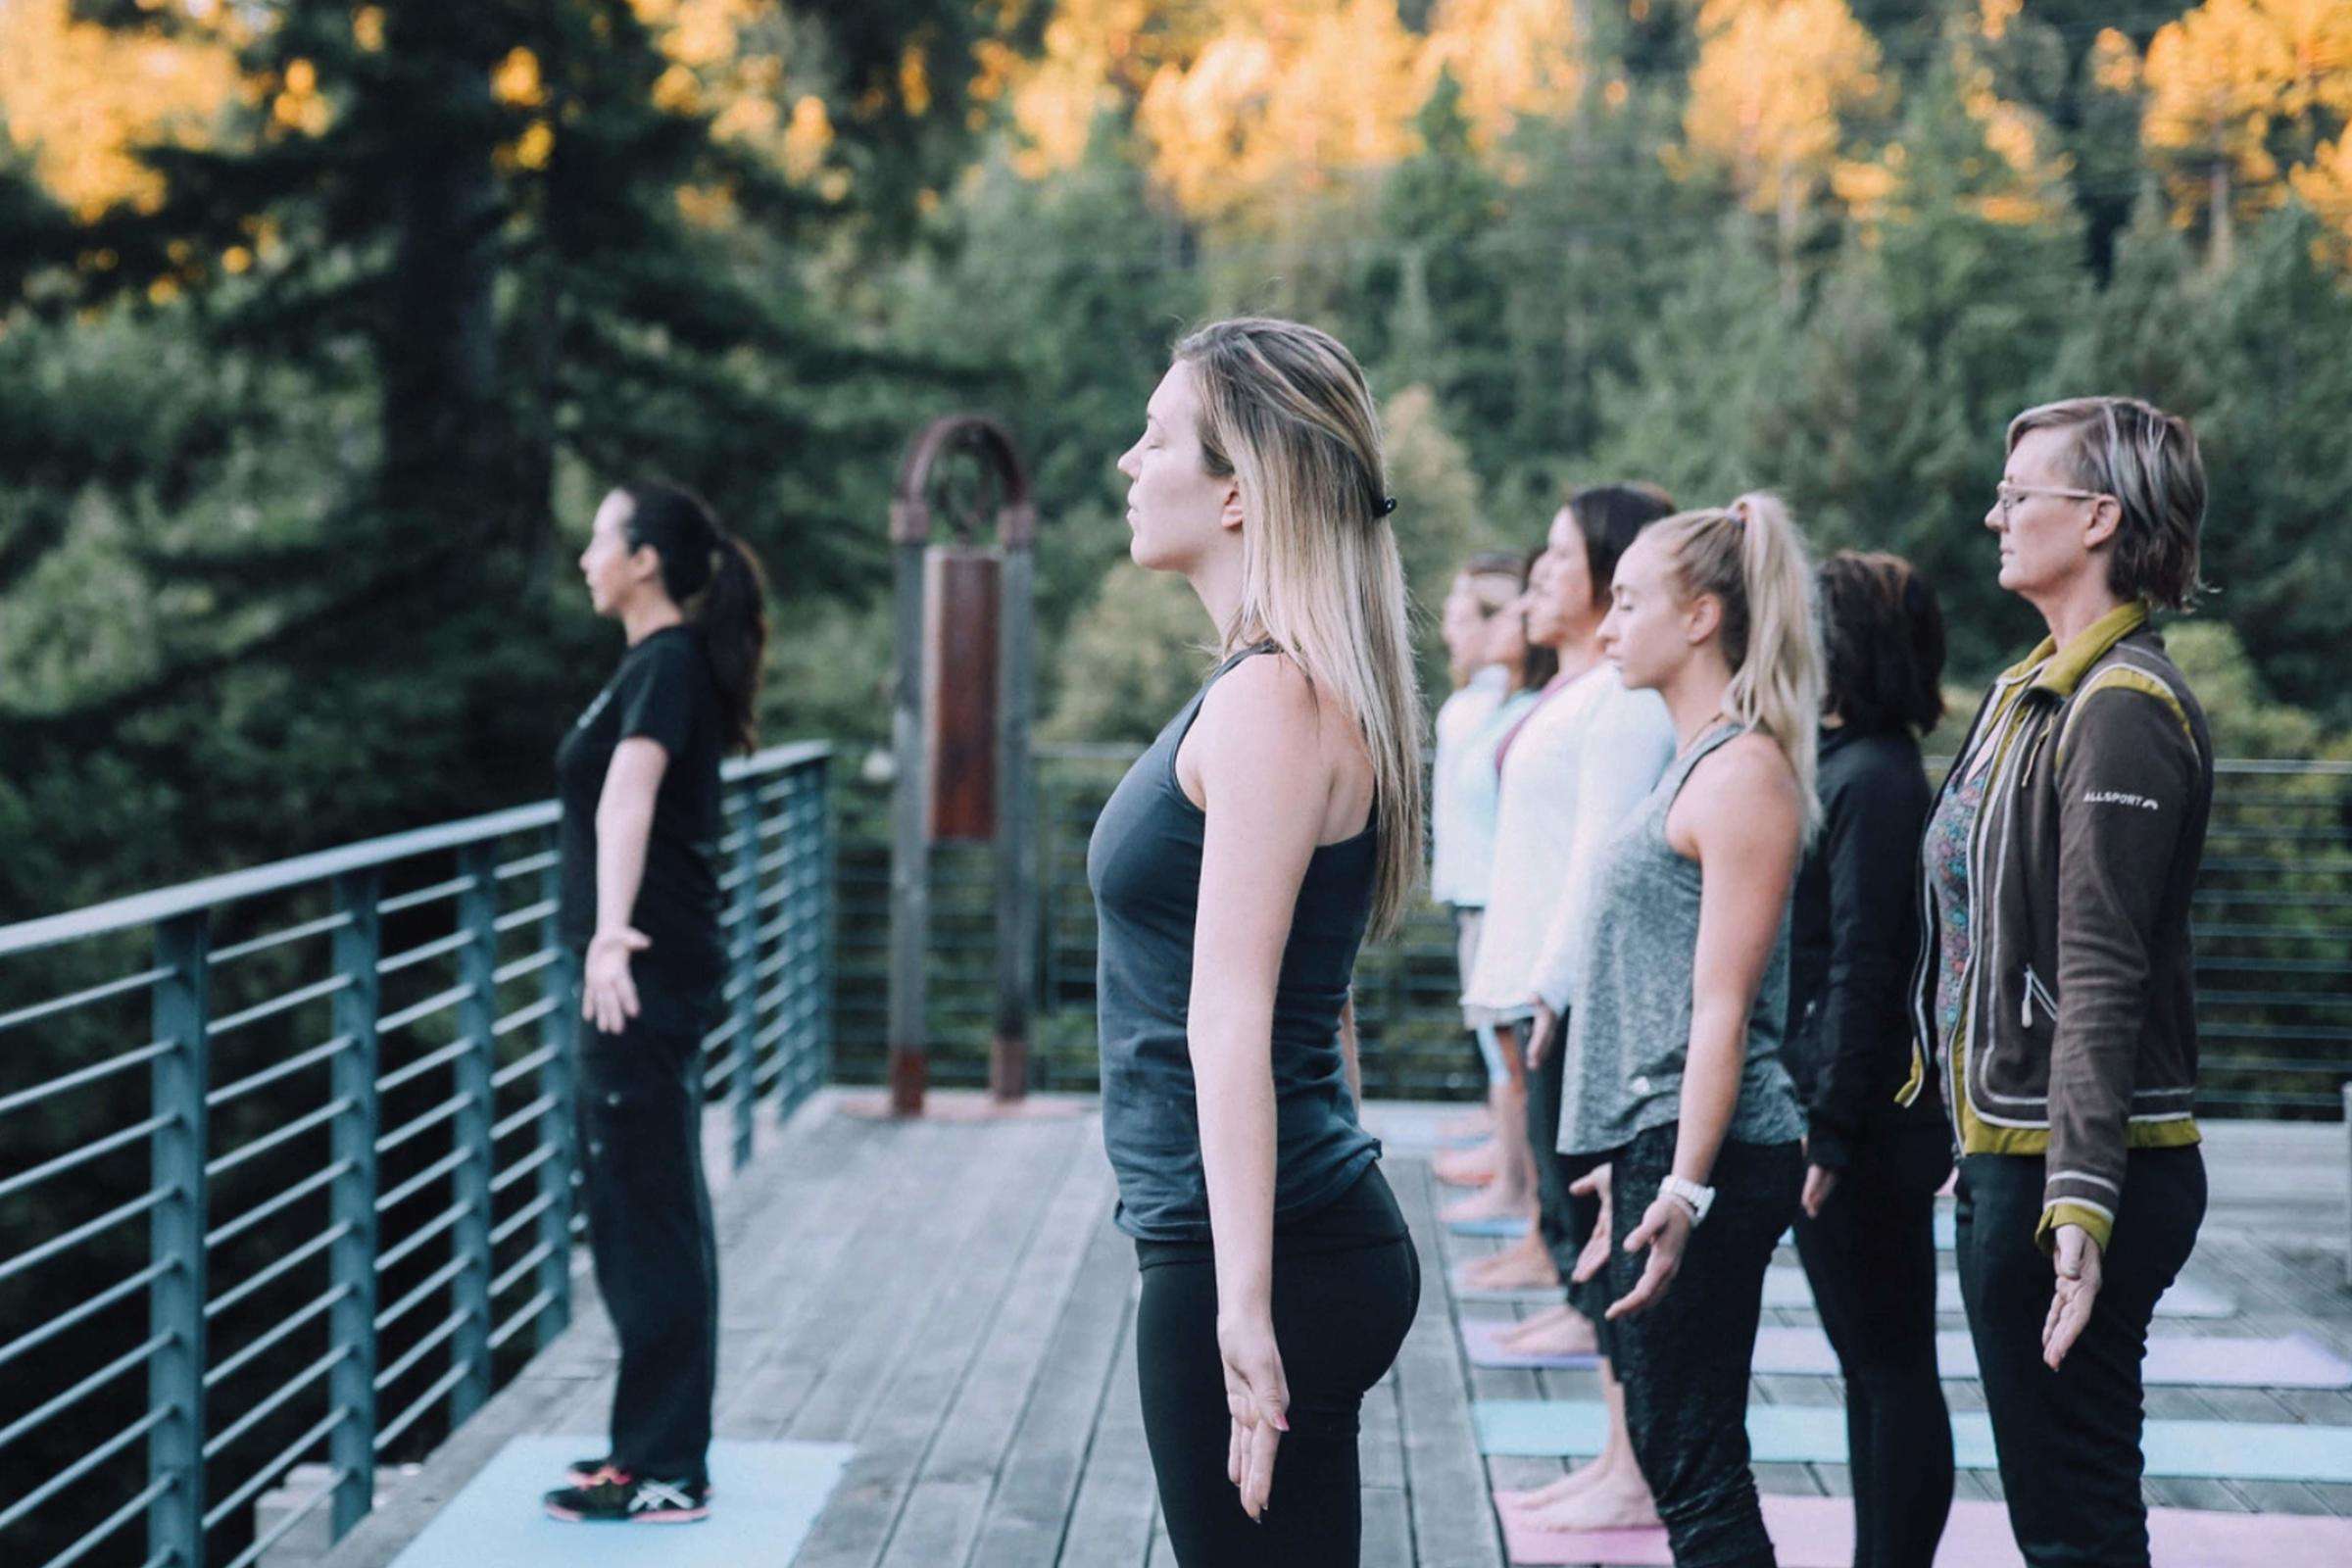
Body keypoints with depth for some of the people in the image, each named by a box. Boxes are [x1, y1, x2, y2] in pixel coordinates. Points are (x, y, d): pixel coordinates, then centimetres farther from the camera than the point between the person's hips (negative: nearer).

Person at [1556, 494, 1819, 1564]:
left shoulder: (1743, 772, -13)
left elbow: (1723, 1004, -19)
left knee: (1695, 1474, -6)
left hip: (1705, 1154, -10)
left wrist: (1685, 1190, -23)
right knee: (1678, 1458, 13)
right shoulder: (1697, 762, 17)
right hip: (1654, 1148, 10)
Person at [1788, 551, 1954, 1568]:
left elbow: (1864, 970, -20)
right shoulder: (1837, 763, 12)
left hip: (1866, 1127, -10)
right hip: (1815, 1108, 10)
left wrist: (1832, 1131, -21)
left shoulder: (1873, 780, -17)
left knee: (1890, 1365, -2)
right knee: (1868, 1361, 15)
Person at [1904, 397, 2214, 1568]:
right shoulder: (2033, 690, 14)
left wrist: (2081, 1203, -26)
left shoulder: (2126, 710, -16)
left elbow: (2103, 978, -22)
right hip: (2007, 1152, 10)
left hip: (2073, 1163, -10)